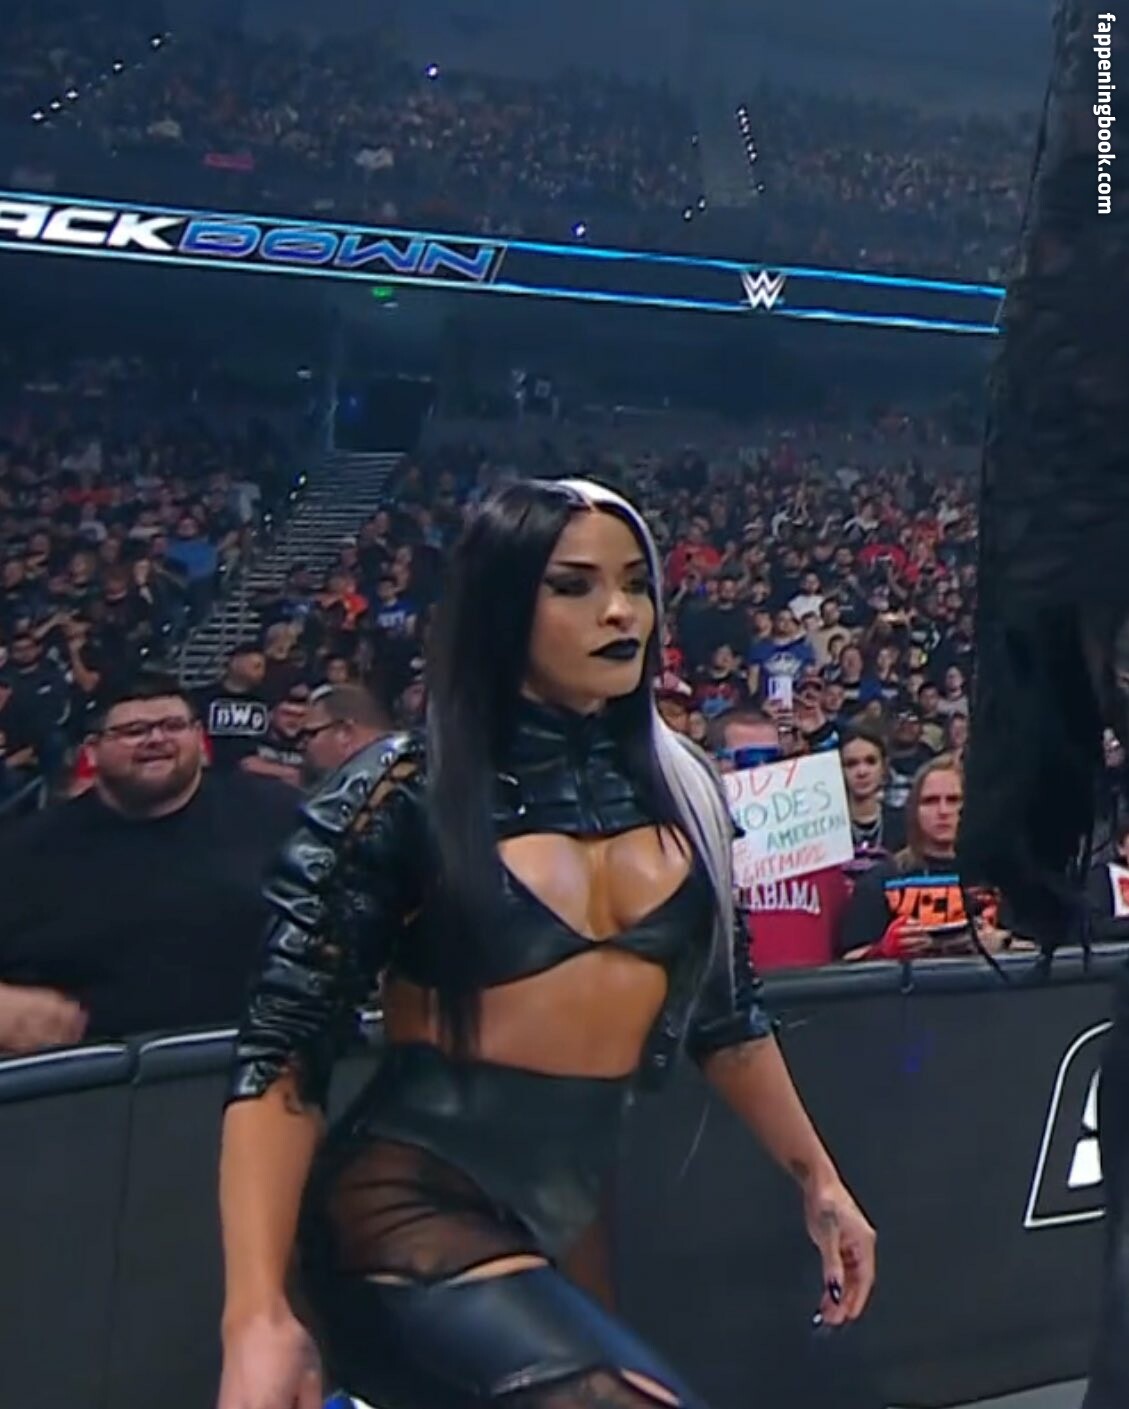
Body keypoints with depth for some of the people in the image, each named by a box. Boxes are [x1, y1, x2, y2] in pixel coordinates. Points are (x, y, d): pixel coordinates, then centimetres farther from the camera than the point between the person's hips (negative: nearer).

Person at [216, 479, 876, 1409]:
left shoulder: (680, 787, 7)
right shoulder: (407, 791, -10)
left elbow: (725, 1013, 17)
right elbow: (283, 1050, -13)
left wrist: (817, 1176, 18)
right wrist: (258, 1315, -21)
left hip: (573, 1213, 6)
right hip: (417, 1206, -6)